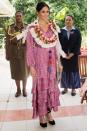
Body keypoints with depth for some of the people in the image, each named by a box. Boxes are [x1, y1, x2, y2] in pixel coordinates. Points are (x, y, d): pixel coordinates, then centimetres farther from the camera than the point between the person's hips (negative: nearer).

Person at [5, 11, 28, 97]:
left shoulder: (27, 27, 0)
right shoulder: (10, 28, 1)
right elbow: (7, 42, 2)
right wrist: (7, 54, -2)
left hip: (24, 52, -1)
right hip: (14, 53, 1)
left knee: (24, 71, 8)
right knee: (15, 71, 8)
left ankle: (24, 89, 25)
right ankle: (18, 89, 24)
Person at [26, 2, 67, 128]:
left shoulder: (53, 26, 5)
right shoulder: (32, 28, -8)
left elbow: (56, 45, 9)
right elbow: (30, 48, -7)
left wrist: (59, 61, 8)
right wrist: (31, 66, -10)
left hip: (51, 62, 4)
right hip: (40, 62, -4)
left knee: (51, 86, 11)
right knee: (41, 87, 4)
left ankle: (48, 112, 28)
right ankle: (41, 115, 21)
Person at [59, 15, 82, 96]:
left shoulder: (76, 31, 1)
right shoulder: (61, 31, 3)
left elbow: (78, 43, -3)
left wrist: (73, 53, -12)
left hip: (73, 54, -1)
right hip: (64, 54, 1)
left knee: (73, 70, 3)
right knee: (65, 71, 7)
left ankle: (73, 88, 14)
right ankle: (65, 87, 19)